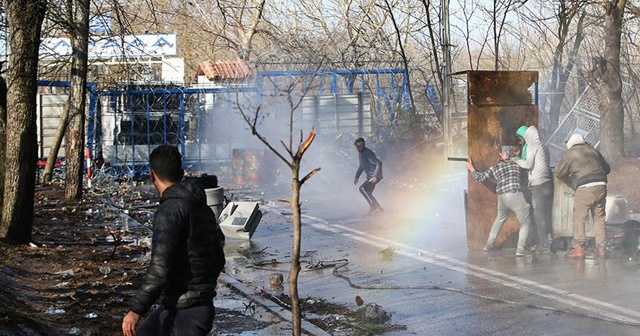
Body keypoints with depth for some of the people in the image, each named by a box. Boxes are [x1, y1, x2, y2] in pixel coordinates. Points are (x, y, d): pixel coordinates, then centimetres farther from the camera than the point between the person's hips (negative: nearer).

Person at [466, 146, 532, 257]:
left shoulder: (495, 167, 12)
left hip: (502, 198, 4)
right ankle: (520, 249, -11)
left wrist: (471, 168, 31)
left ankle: (489, 244, 35)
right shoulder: (517, 163, 7)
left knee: (499, 220, 29)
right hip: (516, 196, -4)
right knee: (525, 223, 5)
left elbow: (479, 177, 14)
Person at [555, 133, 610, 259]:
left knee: (579, 218, 3)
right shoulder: (592, 150, 19)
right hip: (601, 186, 5)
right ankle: (601, 249, 9)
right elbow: (607, 168, 25)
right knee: (599, 218, 11)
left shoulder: (569, 154, 4)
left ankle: (578, 248, -1)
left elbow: (559, 173, 9)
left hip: (585, 188, -5)